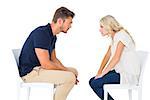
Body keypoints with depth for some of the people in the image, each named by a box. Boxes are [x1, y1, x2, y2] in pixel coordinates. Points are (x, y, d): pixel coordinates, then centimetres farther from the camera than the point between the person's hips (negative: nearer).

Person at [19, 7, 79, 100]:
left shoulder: (52, 35, 9)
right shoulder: (42, 33, -22)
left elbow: (53, 59, 17)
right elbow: (46, 64, -25)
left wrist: (66, 70, 2)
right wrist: (66, 70, -12)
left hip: (39, 68, 10)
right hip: (30, 72, -10)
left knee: (74, 71, 13)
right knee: (70, 77, -21)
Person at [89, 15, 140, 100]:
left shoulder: (121, 35, -16)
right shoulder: (114, 37, 16)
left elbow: (116, 58, -23)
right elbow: (107, 56, 13)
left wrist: (102, 74, -19)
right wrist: (99, 72, 2)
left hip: (128, 74, -10)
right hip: (119, 70, 10)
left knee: (95, 83, -16)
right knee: (92, 81, 2)